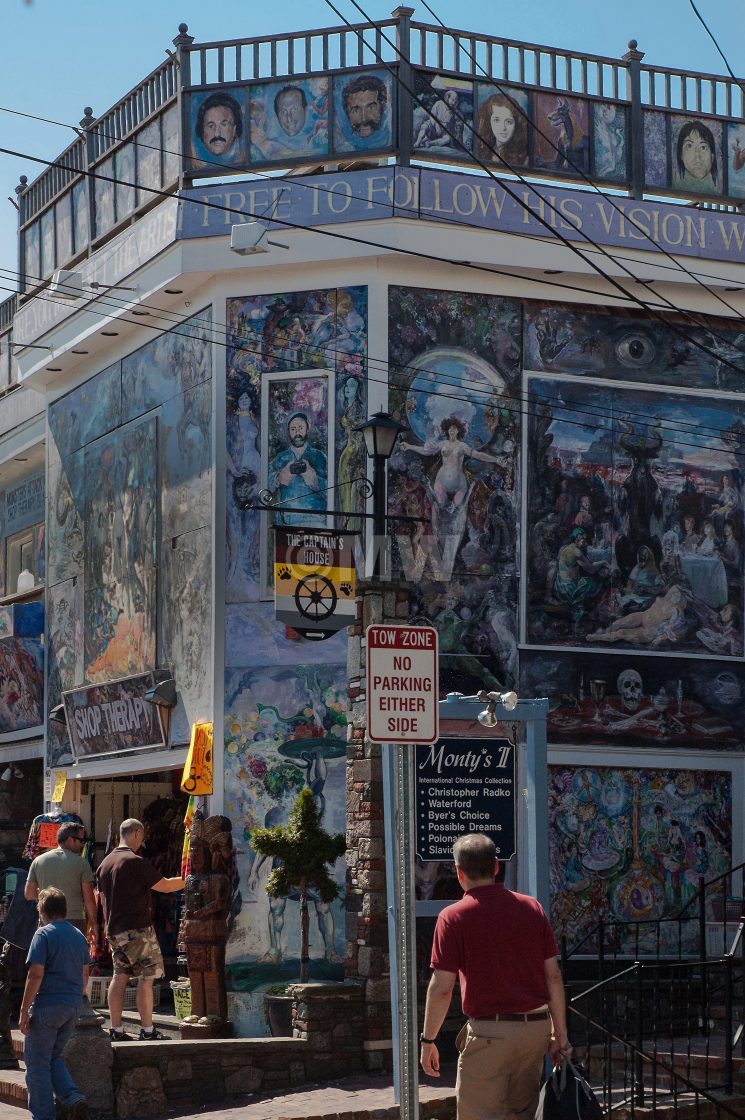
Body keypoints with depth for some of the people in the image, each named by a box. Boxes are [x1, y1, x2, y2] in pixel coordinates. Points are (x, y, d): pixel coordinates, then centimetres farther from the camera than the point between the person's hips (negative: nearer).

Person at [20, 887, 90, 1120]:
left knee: (37, 1062, 4)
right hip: (73, 1007, 7)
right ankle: (74, 1099, -1)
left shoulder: (44, 934, -10)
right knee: (54, 1057, 19)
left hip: (48, 1005, -7)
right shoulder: (78, 936, 12)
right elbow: (84, 975, 18)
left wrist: (24, 1010, -12)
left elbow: (36, 974, -15)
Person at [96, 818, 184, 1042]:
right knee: (146, 977, -3)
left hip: (114, 930, 8)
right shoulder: (135, 862, -13)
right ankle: (147, 1031, -4)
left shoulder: (105, 863, 13)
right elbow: (165, 886, -11)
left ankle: (116, 1030, 8)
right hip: (137, 929, -8)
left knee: (120, 976, 10)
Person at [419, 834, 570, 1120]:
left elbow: (441, 988, -9)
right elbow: (553, 976, 7)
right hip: (535, 1028, 5)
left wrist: (428, 1041, 1)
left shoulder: (453, 917, -6)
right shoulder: (532, 908, 7)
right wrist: (560, 1034, 13)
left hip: (488, 1032, -5)